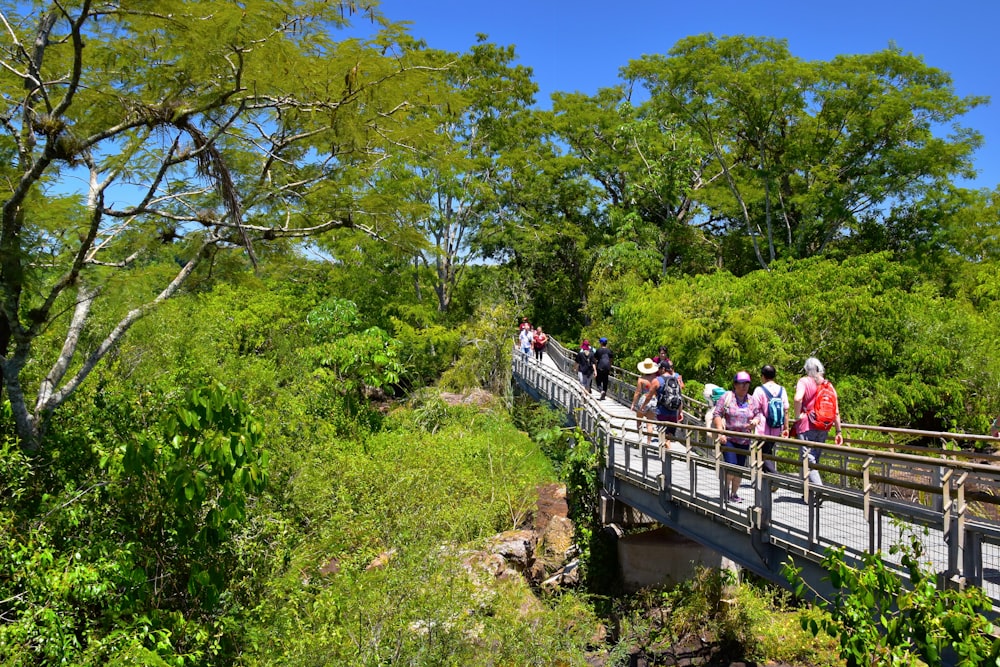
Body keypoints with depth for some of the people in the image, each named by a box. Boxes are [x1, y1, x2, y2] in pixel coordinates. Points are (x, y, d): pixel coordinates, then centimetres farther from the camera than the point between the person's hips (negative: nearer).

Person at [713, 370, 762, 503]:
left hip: (744, 440, 4)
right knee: (731, 466, -13)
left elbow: (758, 415, 16)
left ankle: (734, 493, 22)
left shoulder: (751, 400, 10)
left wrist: (755, 421, -8)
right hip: (728, 438, -4)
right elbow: (717, 414, -6)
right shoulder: (727, 397, -4)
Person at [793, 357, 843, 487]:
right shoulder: (829, 385, 11)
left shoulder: (804, 381, -5)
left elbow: (798, 398, -26)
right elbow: (836, 411, 10)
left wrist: (797, 415, -13)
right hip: (824, 429, 6)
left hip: (807, 428, -6)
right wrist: (839, 431, 13)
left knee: (807, 461, -6)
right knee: (814, 460, 17)